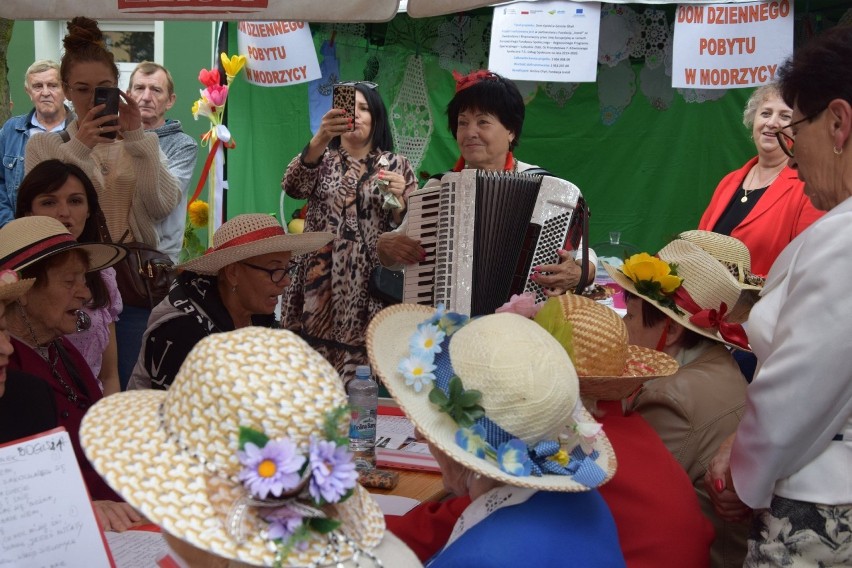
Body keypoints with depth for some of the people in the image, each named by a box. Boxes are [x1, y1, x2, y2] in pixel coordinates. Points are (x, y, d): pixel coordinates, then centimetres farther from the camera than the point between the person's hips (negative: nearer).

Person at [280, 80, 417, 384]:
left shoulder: (396, 165, 10)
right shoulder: (321, 158, 10)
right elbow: (292, 185, -13)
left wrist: (399, 197, -15)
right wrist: (321, 137, -29)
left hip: (370, 283, -1)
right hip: (321, 282, 1)